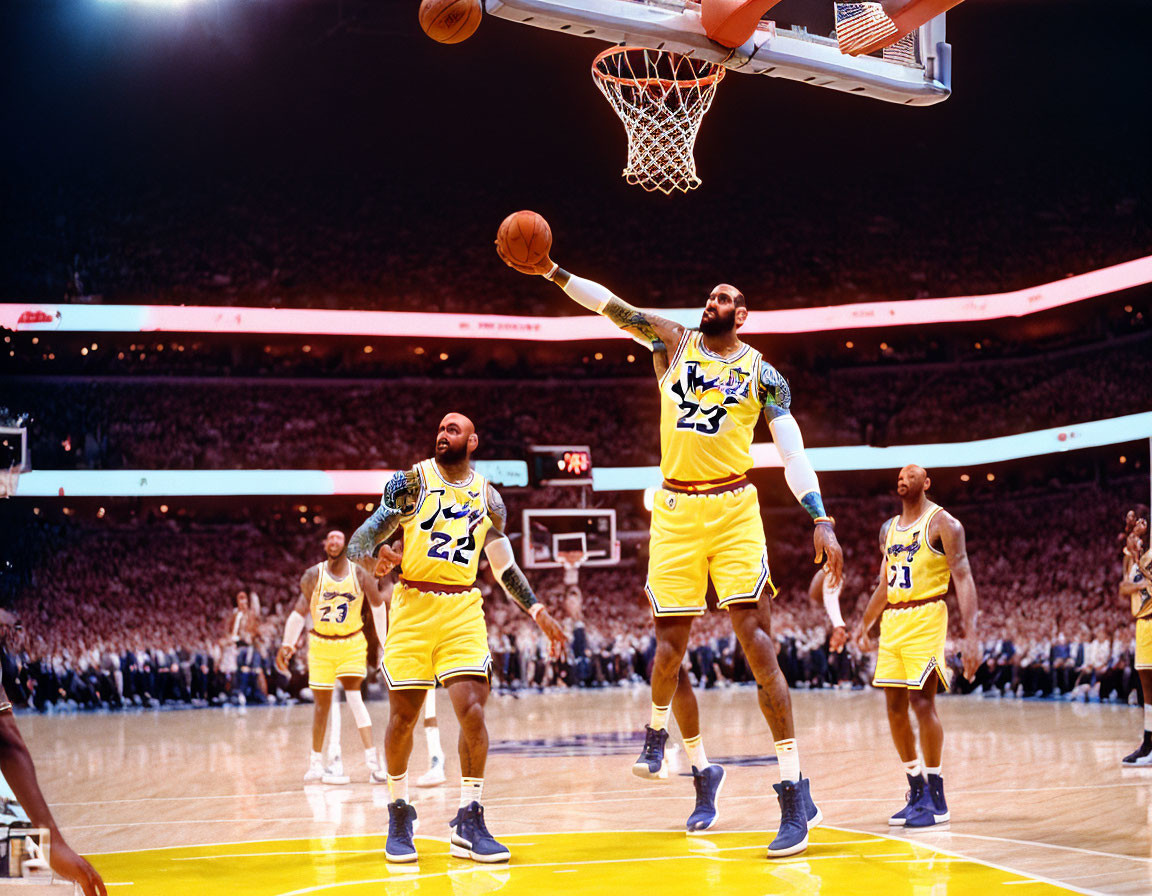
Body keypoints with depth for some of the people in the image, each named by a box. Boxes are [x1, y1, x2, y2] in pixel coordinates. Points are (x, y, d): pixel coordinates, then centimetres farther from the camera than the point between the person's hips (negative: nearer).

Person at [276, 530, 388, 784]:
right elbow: (300, 611, 2)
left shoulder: (360, 575, -9)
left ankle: (371, 758, -18)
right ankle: (316, 761, 22)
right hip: (321, 644, 1)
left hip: (352, 644, -1)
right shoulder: (313, 576, -8)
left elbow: (378, 605, 6)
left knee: (354, 696, -17)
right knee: (322, 703, 7)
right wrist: (287, 644, -3)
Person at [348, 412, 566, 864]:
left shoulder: (488, 498, 10)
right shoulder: (411, 481, 0)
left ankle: (469, 822, -3)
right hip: (412, 607, -2)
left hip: (463, 611, 2)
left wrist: (537, 610, 12)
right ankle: (399, 815, 20)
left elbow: (504, 566, 19)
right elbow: (365, 537, -4)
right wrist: (378, 554, -27)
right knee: (403, 717, 1)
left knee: (473, 711, -12)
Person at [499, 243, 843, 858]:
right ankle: (657, 733, 36)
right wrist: (551, 272, -9)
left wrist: (821, 519, -15)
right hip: (676, 509, 2)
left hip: (733, 509, -2)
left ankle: (794, 791, -12)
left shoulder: (762, 374, 4)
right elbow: (609, 305, 2)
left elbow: (793, 452, -3)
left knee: (755, 637, -11)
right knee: (671, 638, 5)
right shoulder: (673, 341, 9)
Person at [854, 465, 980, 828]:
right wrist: (864, 626, 25)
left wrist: (971, 634, -22)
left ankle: (936, 799, -5)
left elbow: (963, 579, -12)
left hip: (925, 618, -7)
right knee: (895, 706, 4)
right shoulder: (889, 529, 18)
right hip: (892, 621, 7)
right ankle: (916, 793, 13)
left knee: (922, 702, -13)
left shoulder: (942, 523, -4)